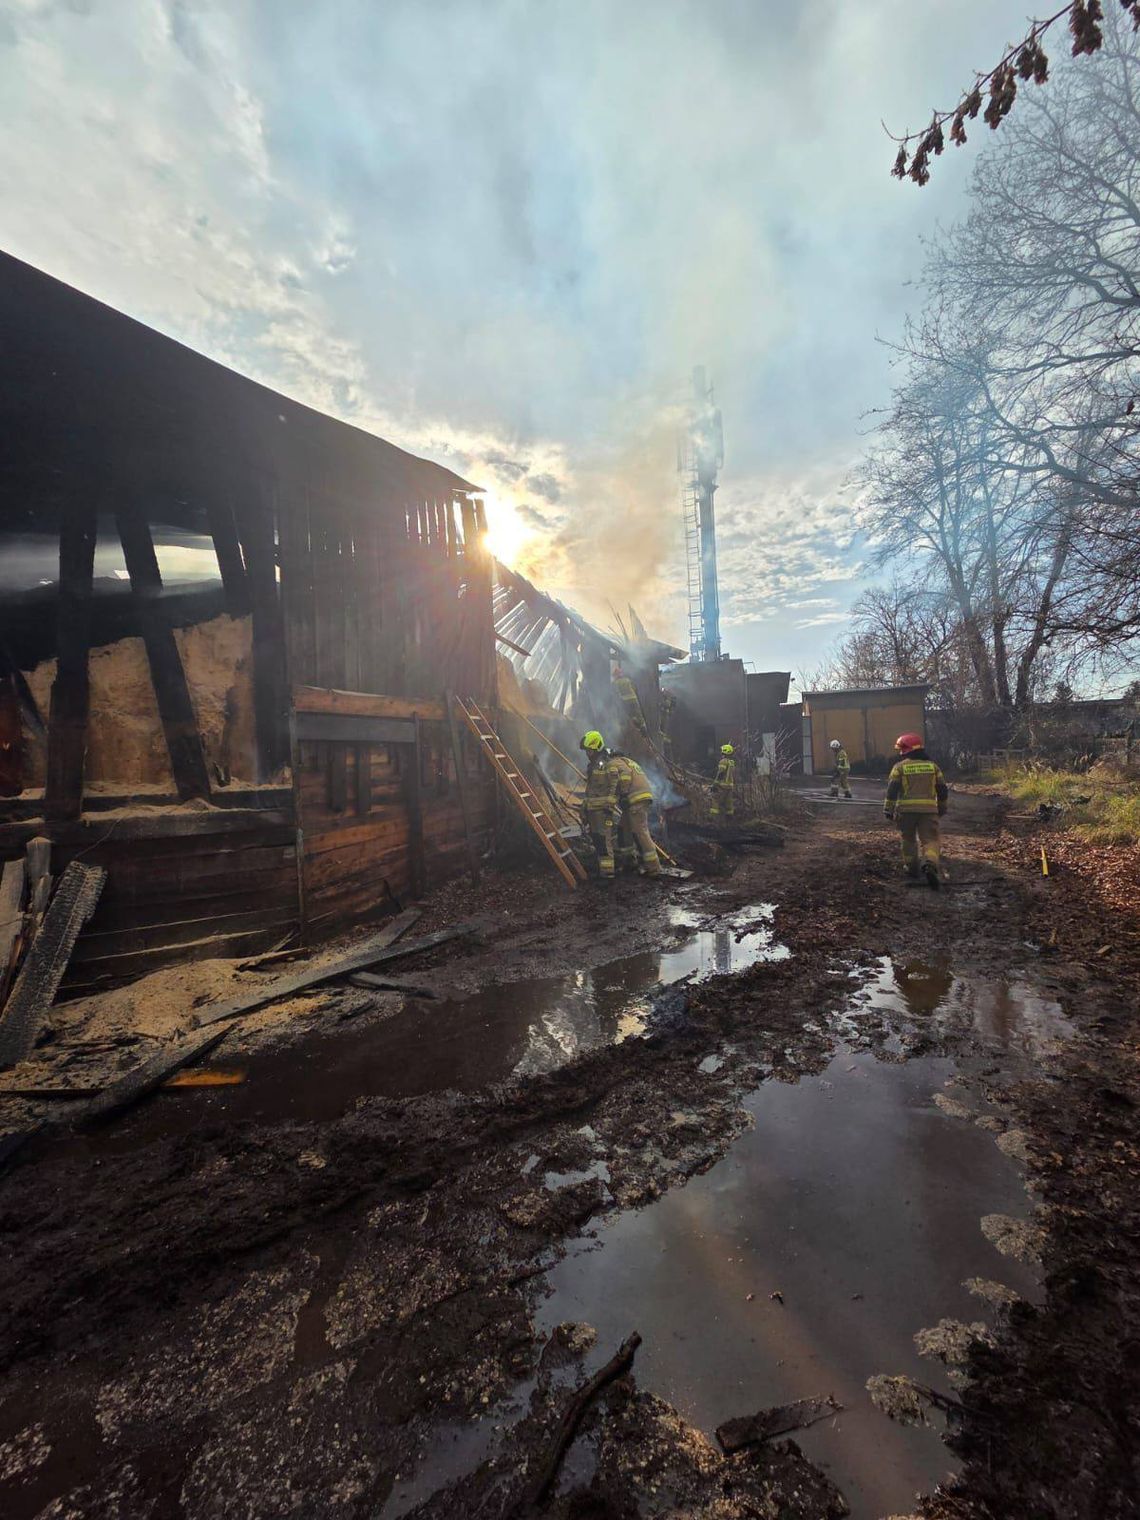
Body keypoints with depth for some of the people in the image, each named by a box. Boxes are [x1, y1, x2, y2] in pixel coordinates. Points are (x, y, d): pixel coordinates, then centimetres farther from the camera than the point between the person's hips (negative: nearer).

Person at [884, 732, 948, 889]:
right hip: (928, 809, 1)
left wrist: (889, 810, -2)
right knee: (930, 839, -1)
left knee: (908, 839, 16)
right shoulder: (932, 766, 12)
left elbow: (892, 790, -6)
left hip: (906, 809, -1)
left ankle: (912, 868, 23)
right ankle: (930, 864, -25)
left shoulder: (899, 767, 1)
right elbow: (943, 789, 15)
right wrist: (942, 808, 27)